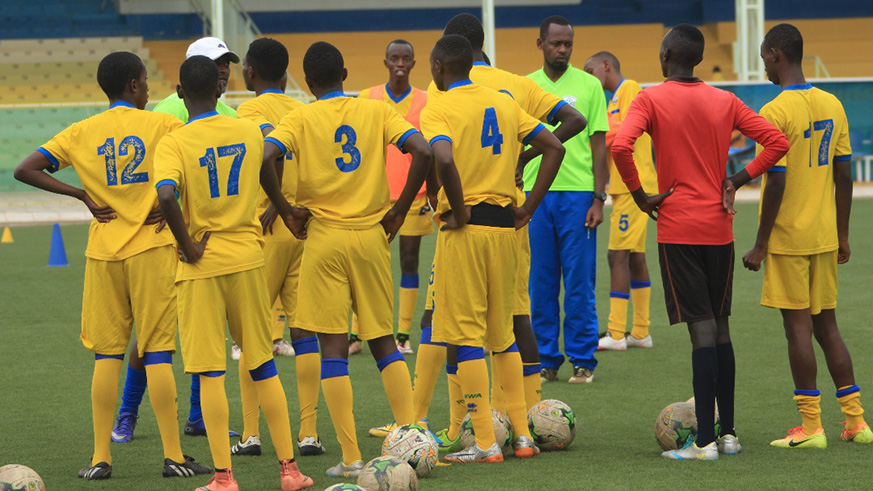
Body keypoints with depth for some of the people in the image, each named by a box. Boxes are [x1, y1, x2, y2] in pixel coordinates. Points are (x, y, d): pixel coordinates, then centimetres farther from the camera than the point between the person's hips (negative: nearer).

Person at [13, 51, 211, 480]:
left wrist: (83, 195, 2)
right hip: (152, 248, -2)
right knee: (158, 354, -1)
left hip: (102, 251, 2)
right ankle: (173, 457, -1)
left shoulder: (81, 133, 4)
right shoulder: (162, 125, -1)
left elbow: (25, 171, 1)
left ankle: (100, 458, 5)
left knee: (106, 355, 7)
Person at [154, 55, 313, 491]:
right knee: (263, 364, 13)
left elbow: (166, 196, -27)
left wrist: (188, 246, -17)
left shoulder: (174, 143, -12)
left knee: (210, 372, 1)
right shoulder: (249, 132, 3)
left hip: (201, 264, -4)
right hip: (247, 258, 4)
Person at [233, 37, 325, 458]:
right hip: (307, 227, 5)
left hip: (266, 229, -4)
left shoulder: (250, 111, -6)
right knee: (304, 329, 5)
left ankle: (250, 434, 5)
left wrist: (275, 203, -19)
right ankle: (309, 434, 3)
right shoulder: (302, 110, 11)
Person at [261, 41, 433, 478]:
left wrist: (285, 210, -6)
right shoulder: (376, 111, 4)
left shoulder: (300, 119, -2)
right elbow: (422, 151, -9)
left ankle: (351, 458, -3)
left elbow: (262, 159, -18)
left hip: (324, 237, -2)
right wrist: (399, 209, 0)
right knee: (383, 341, 14)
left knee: (333, 347, 1)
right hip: (372, 234, 2)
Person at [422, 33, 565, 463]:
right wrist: (529, 207, 7)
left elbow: (444, 158, -28)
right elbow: (553, 147, 8)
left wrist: (458, 210, -15)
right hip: (504, 225, 6)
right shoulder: (503, 103, 11)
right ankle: (522, 435, 14)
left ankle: (485, 443, -3)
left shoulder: (438, 109, -8)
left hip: (464, 229, -6)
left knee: (467, 335, -1)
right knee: (502, 333, 16)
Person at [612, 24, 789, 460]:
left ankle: (704, 441, -10)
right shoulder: (725, 101, 8)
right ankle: (728, 433, 15)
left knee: (702, 329, -8)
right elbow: (777, 142, 5)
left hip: (678, 228, -4)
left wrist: (639, 195, -9)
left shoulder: (651, 100, -6)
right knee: (720, 327, 13)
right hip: (719, 228, 4)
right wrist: (735, 181, 7)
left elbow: (620, 147, -22)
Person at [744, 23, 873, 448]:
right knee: (826, 325, 14)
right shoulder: (832, 105, 7)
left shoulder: (775, 112, -14)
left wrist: (760, 245, -11)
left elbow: (776, 182, -17)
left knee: (798, 326, -2)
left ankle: (811, 428, -1)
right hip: (824, 236, 7)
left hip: (789, 238, -7)